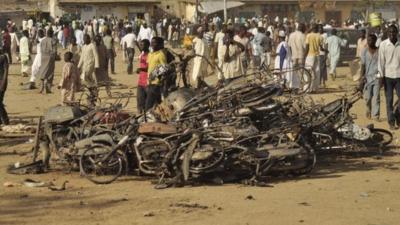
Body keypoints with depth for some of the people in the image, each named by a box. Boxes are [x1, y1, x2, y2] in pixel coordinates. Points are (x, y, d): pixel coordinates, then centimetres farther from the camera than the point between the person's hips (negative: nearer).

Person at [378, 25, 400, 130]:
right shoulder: (383, 44, -4)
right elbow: (381, 61, -3)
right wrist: (381, 76, -7)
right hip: (388, 76, -2)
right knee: (389, 100, 4)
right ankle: (391, 122, 12)